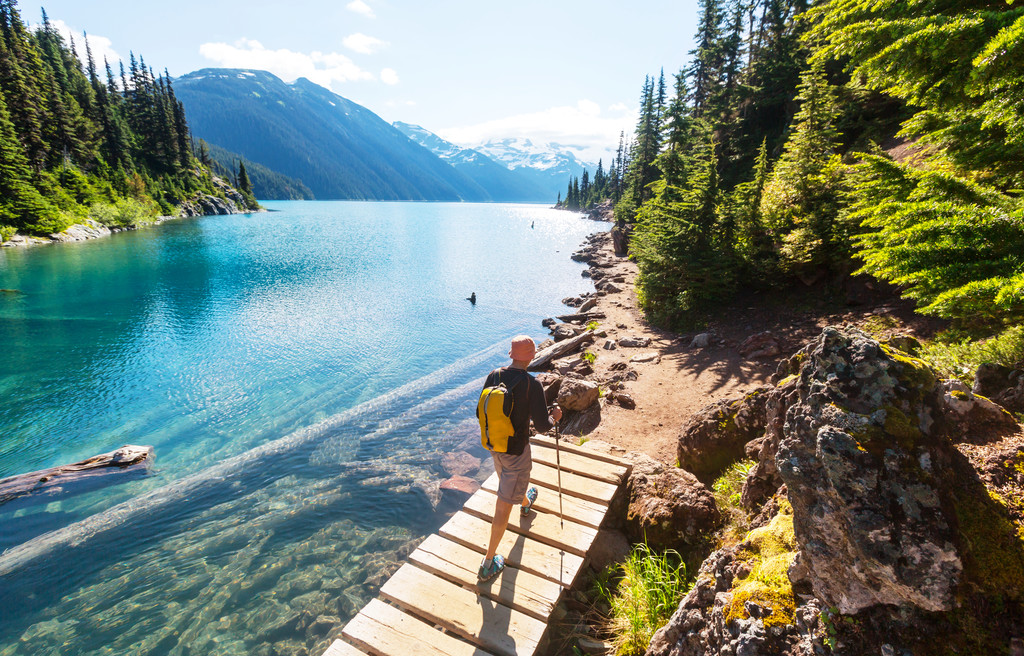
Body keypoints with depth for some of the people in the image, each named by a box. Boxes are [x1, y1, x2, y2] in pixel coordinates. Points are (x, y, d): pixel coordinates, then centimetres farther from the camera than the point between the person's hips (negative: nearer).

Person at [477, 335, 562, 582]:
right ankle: (489, 563, 16)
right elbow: (542, 426, -22)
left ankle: (525, 502, 67)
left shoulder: (493, 376, -9)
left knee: (508, 478, 35)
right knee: (504, 505, 6)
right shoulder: (532, 384, -25)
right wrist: (555, 417, 0)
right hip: (516, 449, -6)